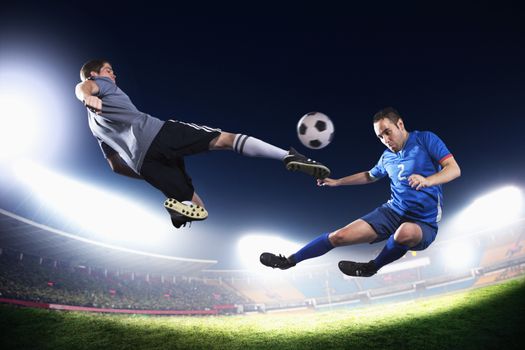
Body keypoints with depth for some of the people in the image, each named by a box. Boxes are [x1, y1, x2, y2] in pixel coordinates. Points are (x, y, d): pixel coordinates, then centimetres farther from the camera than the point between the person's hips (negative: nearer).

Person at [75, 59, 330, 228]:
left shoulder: (93, 125, 35)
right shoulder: (99, 84, 21)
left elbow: (116, 166, 33)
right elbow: (81, 86, -6)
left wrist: (149, 174, 40)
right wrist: (88, 97, -30)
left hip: (143, 162, 6)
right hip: (154, 132, -6)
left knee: (197, 209, 12)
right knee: (225, 138, -9)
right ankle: (289, 157, -27)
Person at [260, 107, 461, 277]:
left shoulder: (425, 139, -7)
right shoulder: (387, 157, 9)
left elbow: (454, 169, -16)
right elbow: (369, 176, 29)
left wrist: (427, 180, -36)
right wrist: (336, 182, 26)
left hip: (424, 223, -4)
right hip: (393, 211, 5)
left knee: (406, 232, -42)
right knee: (339, 236, -8)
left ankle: (372, 268, -13)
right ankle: (290, 261, 10)